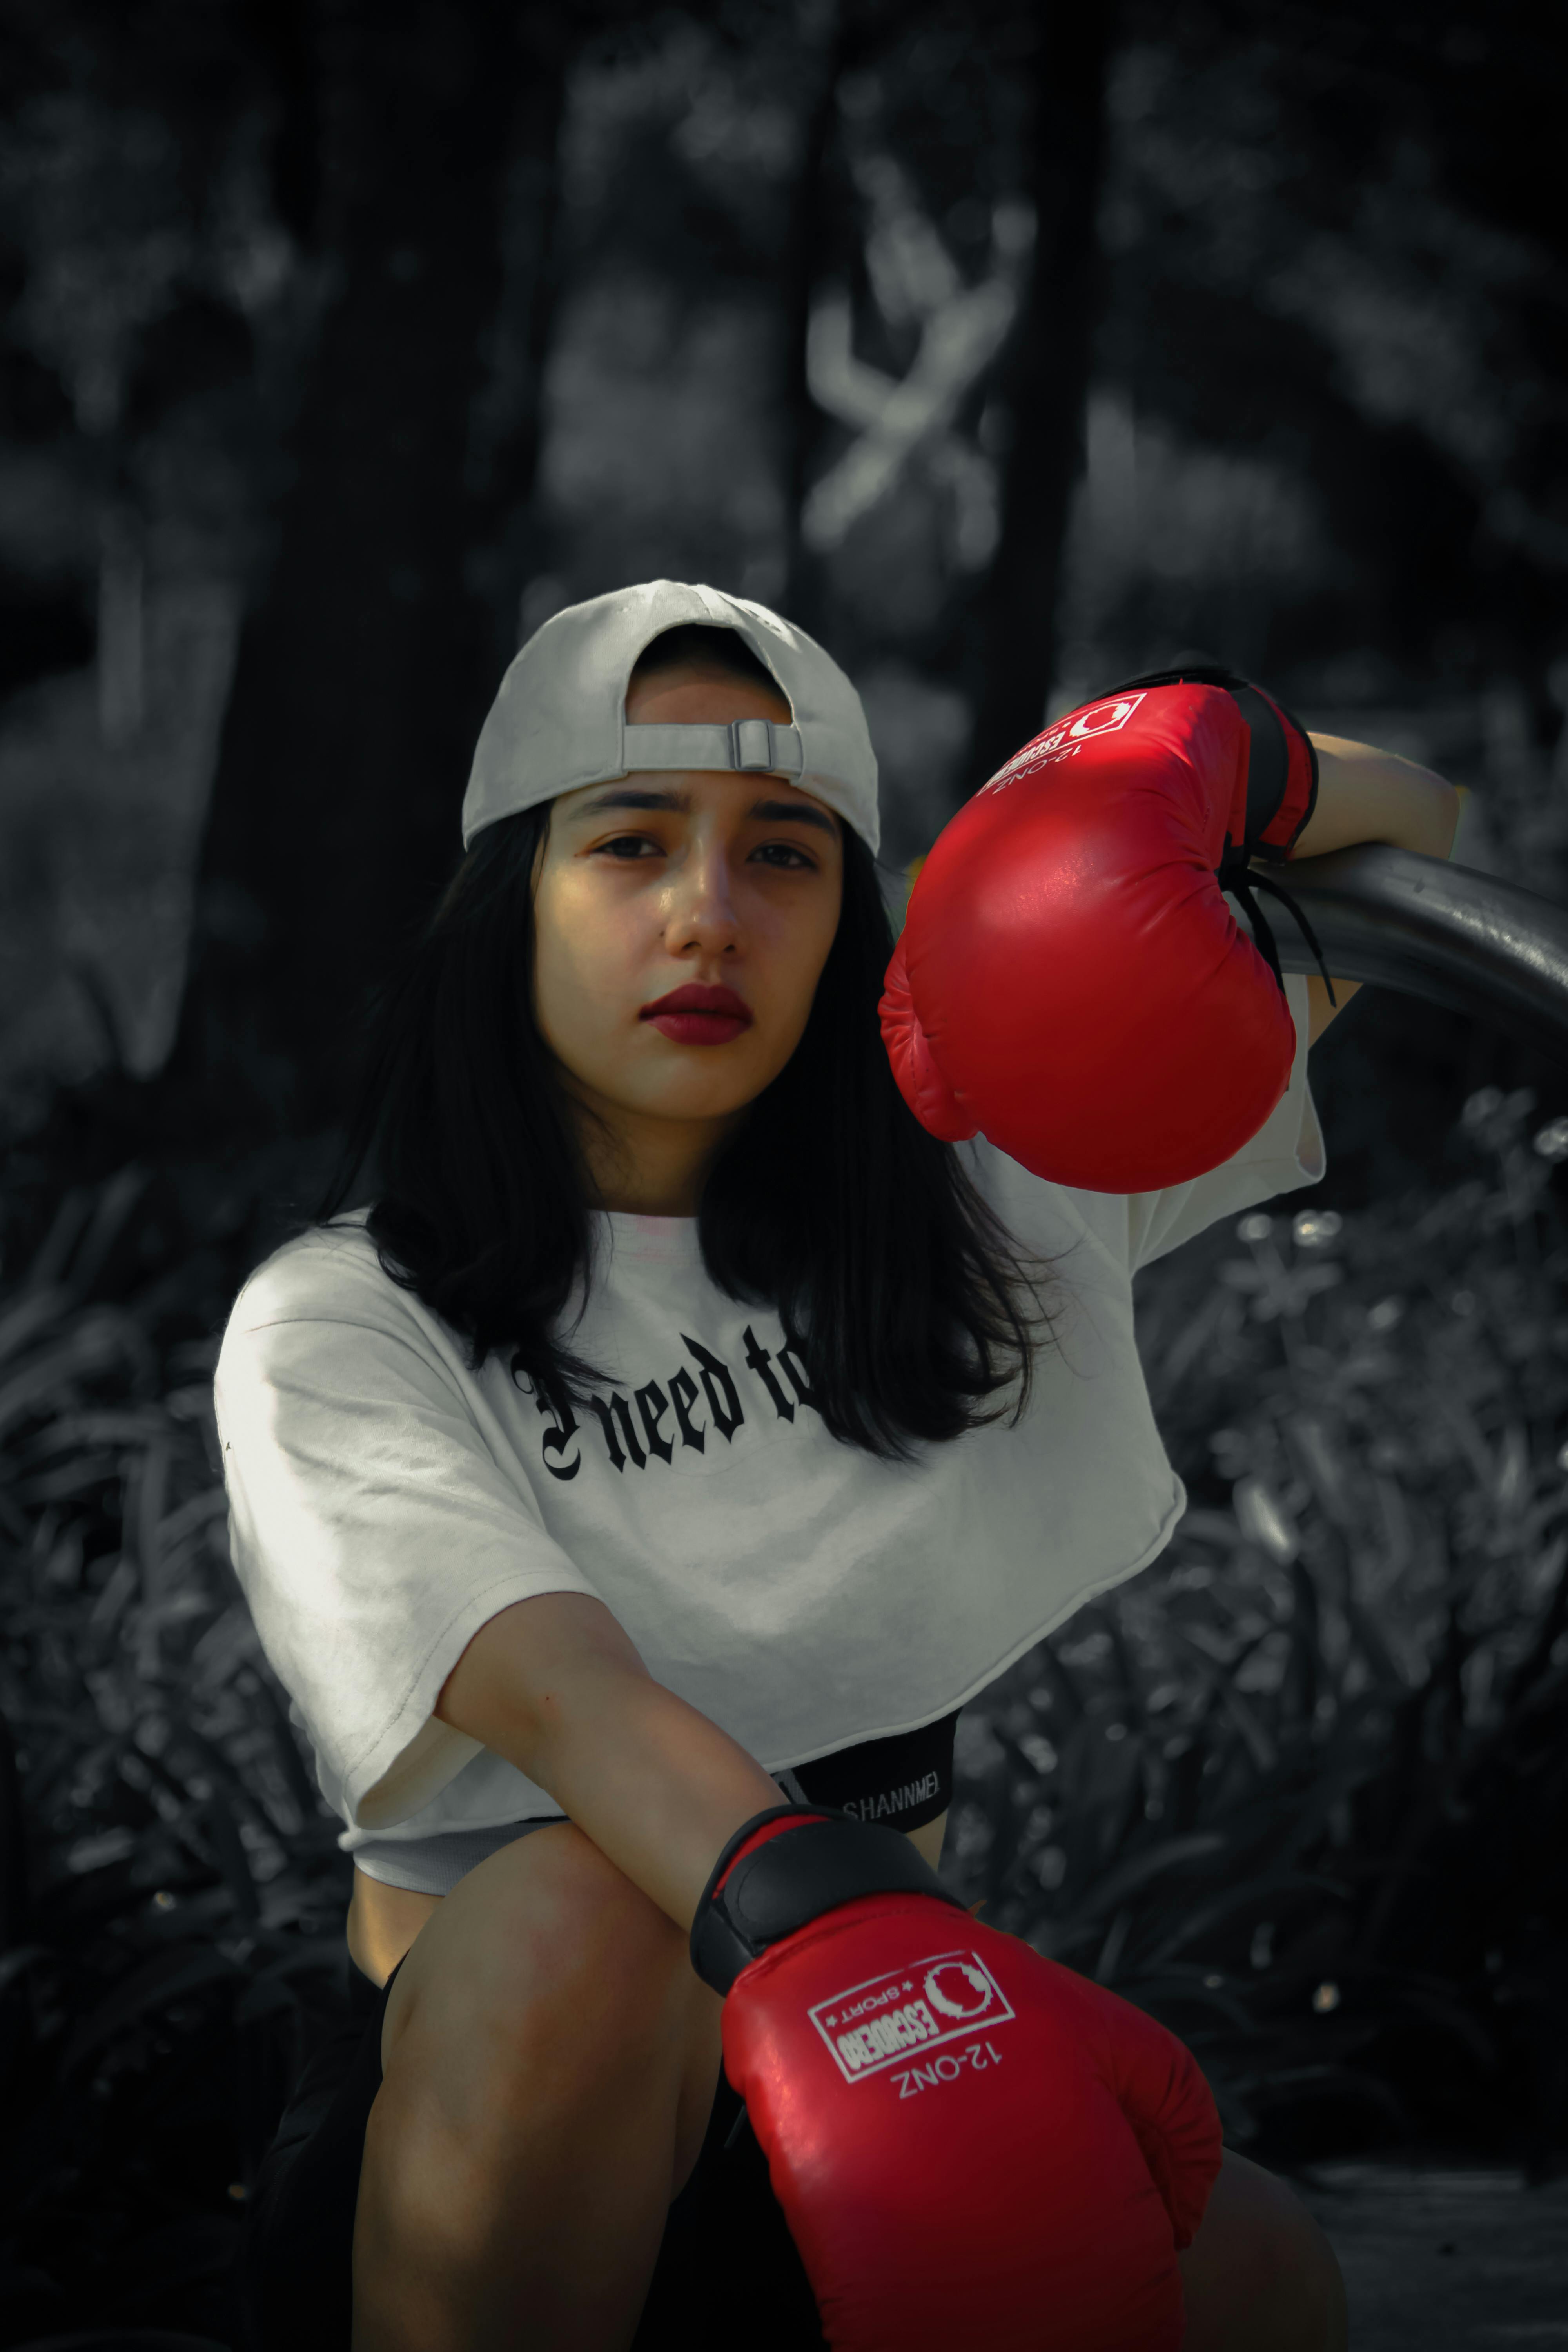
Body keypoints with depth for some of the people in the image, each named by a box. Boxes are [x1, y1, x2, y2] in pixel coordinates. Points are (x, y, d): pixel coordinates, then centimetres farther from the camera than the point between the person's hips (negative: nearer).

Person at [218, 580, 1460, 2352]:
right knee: (575, 1916, -36)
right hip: (480, 2124, -3)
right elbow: (571, 1703, -26)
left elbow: (1411, 832, 12)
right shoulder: (340, 1330, -7)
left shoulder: (974, 1194, 7)